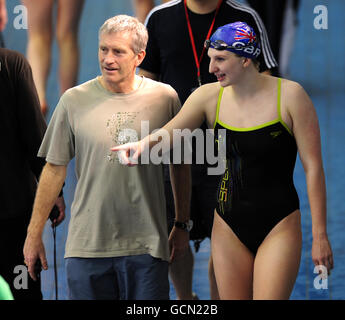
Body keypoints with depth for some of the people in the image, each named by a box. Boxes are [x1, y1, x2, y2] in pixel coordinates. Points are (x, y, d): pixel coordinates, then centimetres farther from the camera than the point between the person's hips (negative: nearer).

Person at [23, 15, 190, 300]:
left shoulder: (165, 98, 2)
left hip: (147, 244, 0)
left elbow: (179, 166, 12)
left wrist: (182, 225, 15)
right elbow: (55, 168, 5)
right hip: (87, 243, 0)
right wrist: (34, 234, 6)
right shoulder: (74, 101, 0)